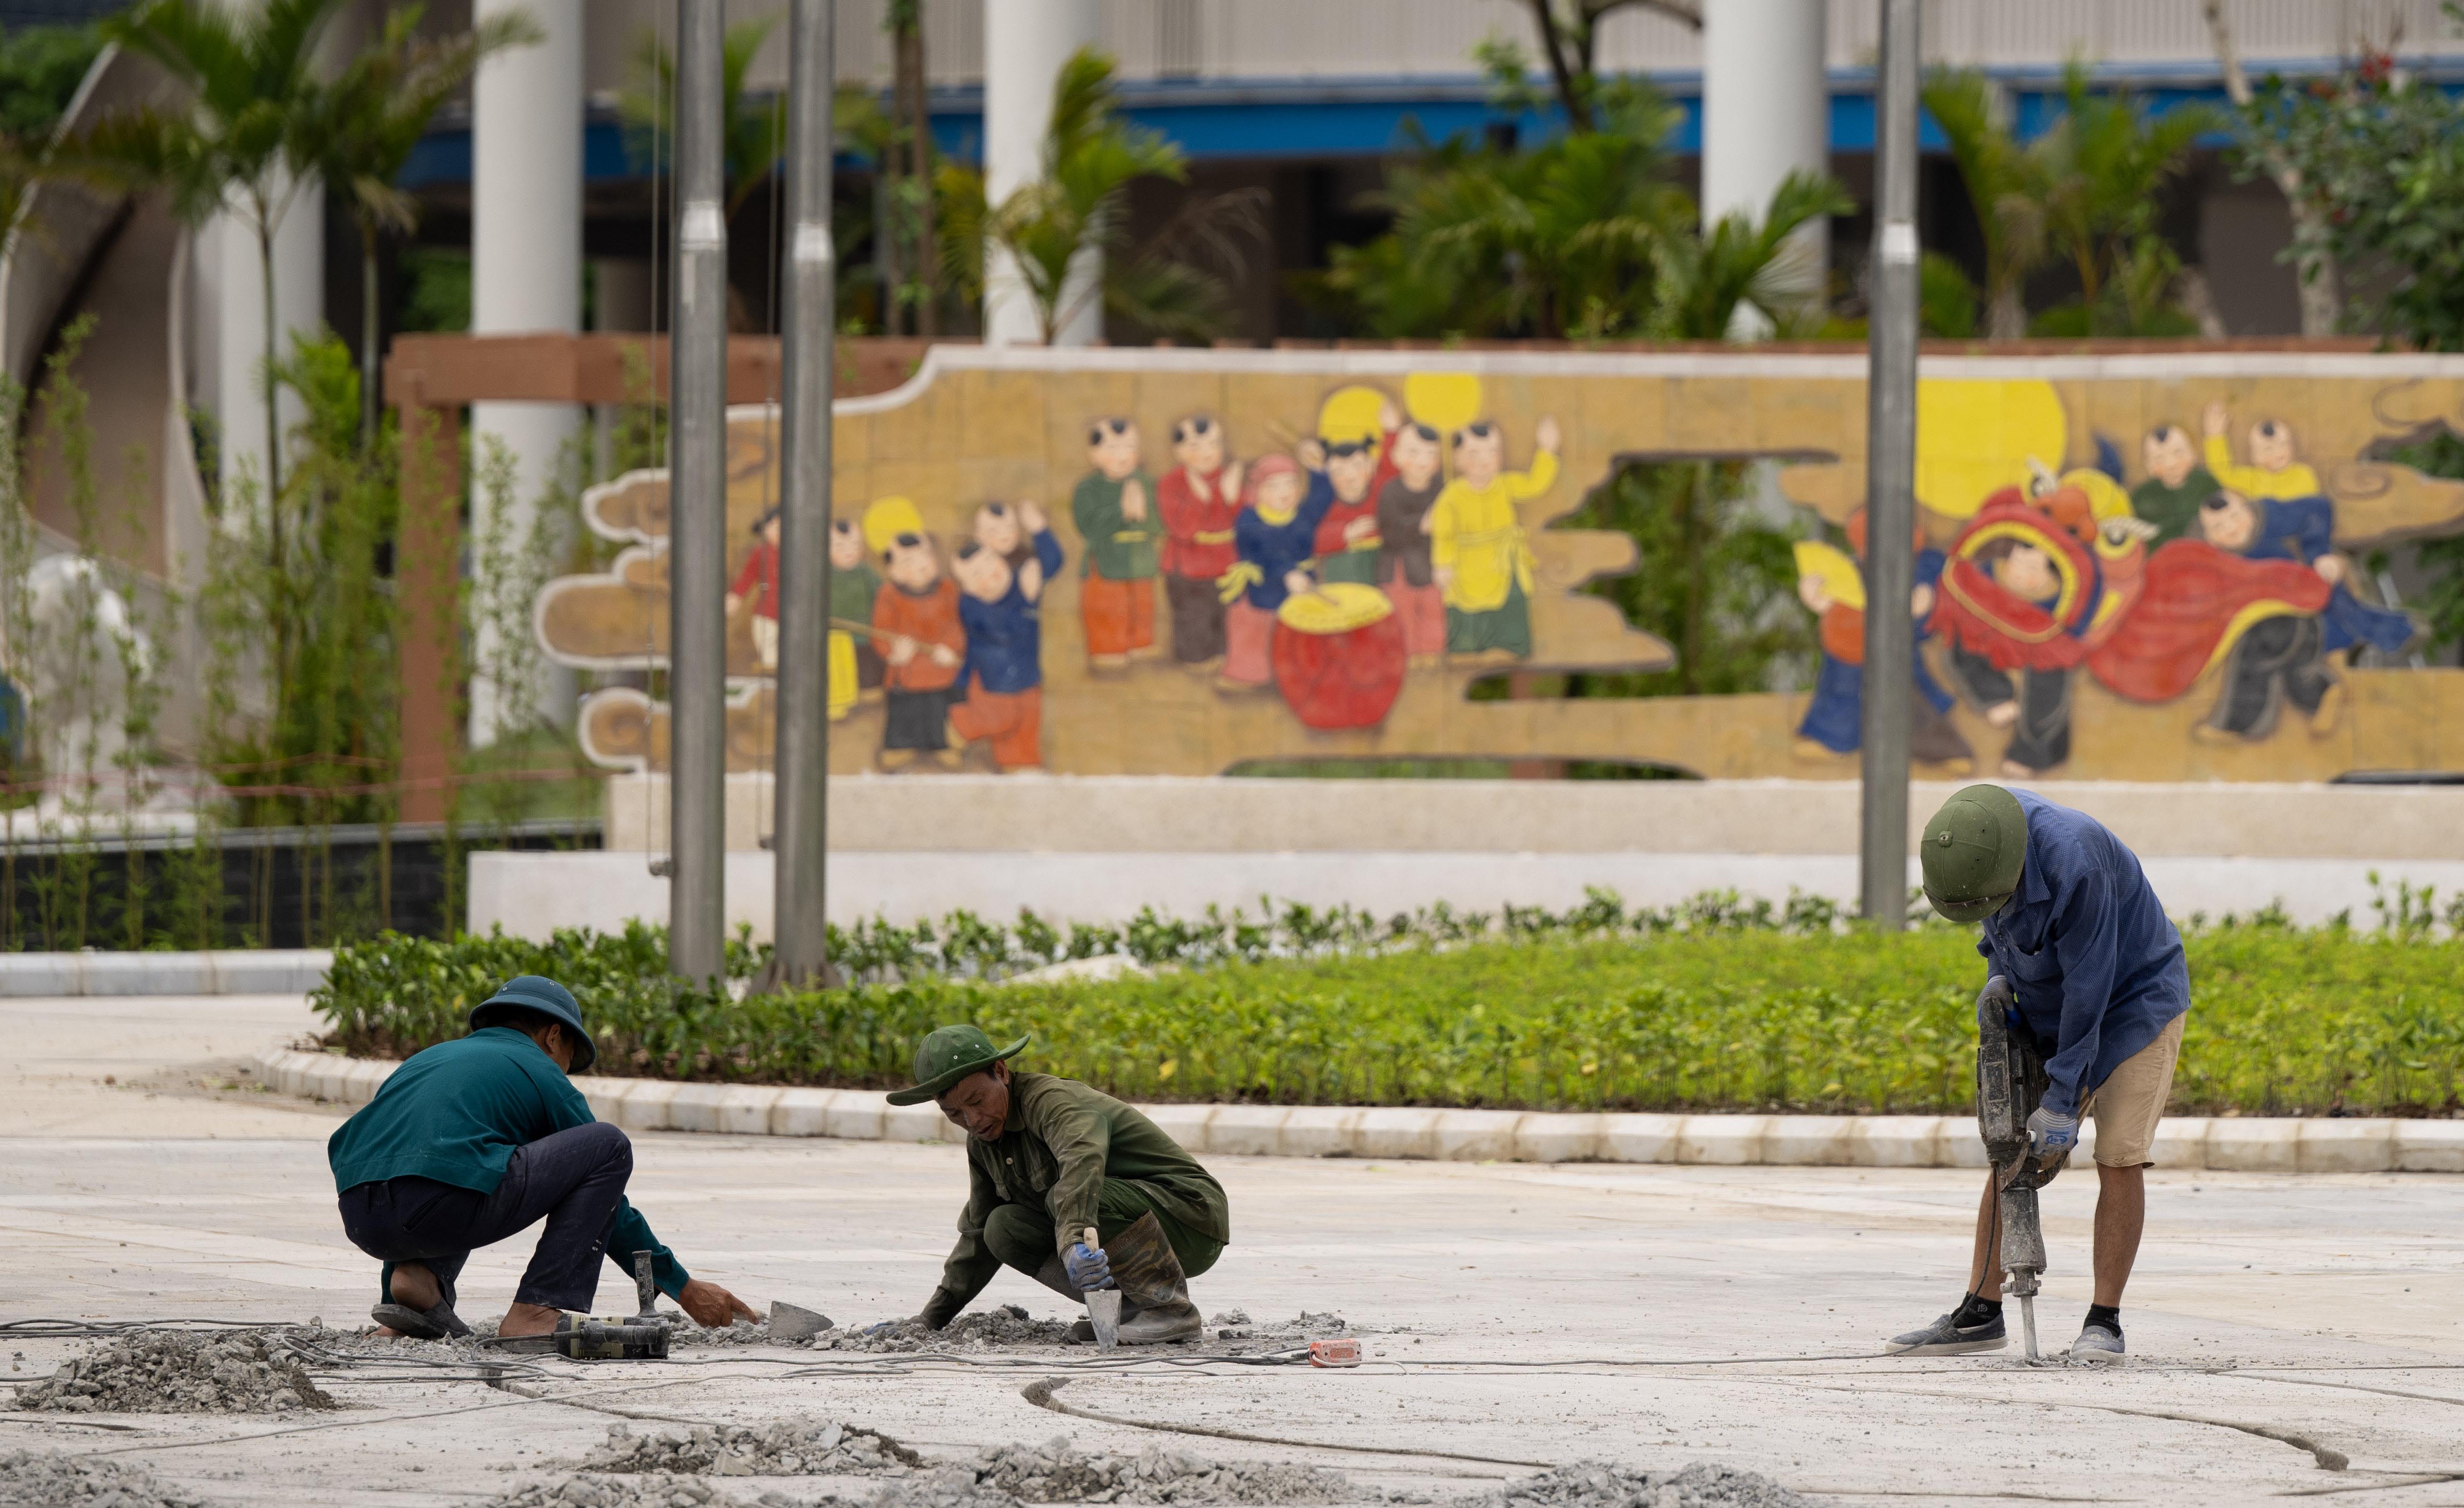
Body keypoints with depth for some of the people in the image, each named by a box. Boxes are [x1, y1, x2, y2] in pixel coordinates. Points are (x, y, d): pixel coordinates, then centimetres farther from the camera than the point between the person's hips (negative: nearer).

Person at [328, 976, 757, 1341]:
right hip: (443, 1205, -7)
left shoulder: (429, 1059, 35)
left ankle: (416, 1276, 12)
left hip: (361, 1219, 7)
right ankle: (538, 1311, 1)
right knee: (609, 1146, 9)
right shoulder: (541, 1074, 19)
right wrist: (685, 1289, 31)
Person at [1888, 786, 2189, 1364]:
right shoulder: (1977, 834, -13)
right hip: (2046, 1008, 7)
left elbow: (2089, 988, -30)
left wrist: (2063, 1102, -25)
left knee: (2119, 1159, -14)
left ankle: (2105, 1321, -9)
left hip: (2137, 999, -7)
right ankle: (1980, 1313, 4)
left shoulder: (2074, 865, -36)